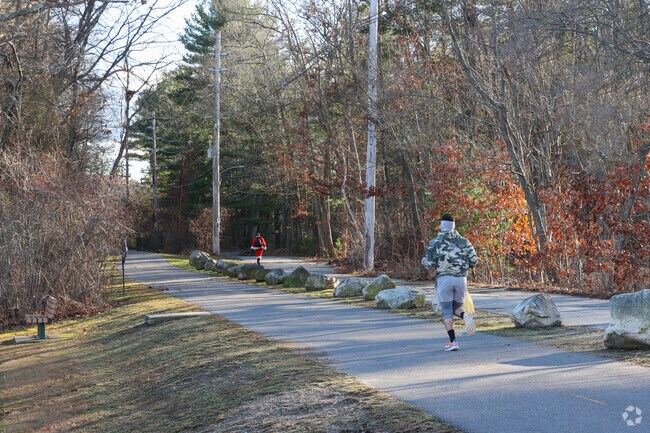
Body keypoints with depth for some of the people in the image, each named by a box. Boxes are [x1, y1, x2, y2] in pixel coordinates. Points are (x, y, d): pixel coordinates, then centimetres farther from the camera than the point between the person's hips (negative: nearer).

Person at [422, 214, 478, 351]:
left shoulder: (435, 243, 0)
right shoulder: (463, 241, 8)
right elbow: (474, 260, 0)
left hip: (444, 279, -2)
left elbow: (429, 264, -6)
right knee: (457, 308, 18)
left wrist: (424, 261, 17)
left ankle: (453, 341, -6)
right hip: (461, 279, 3)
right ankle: (466, 316, -18)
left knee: (447, 311, 4)